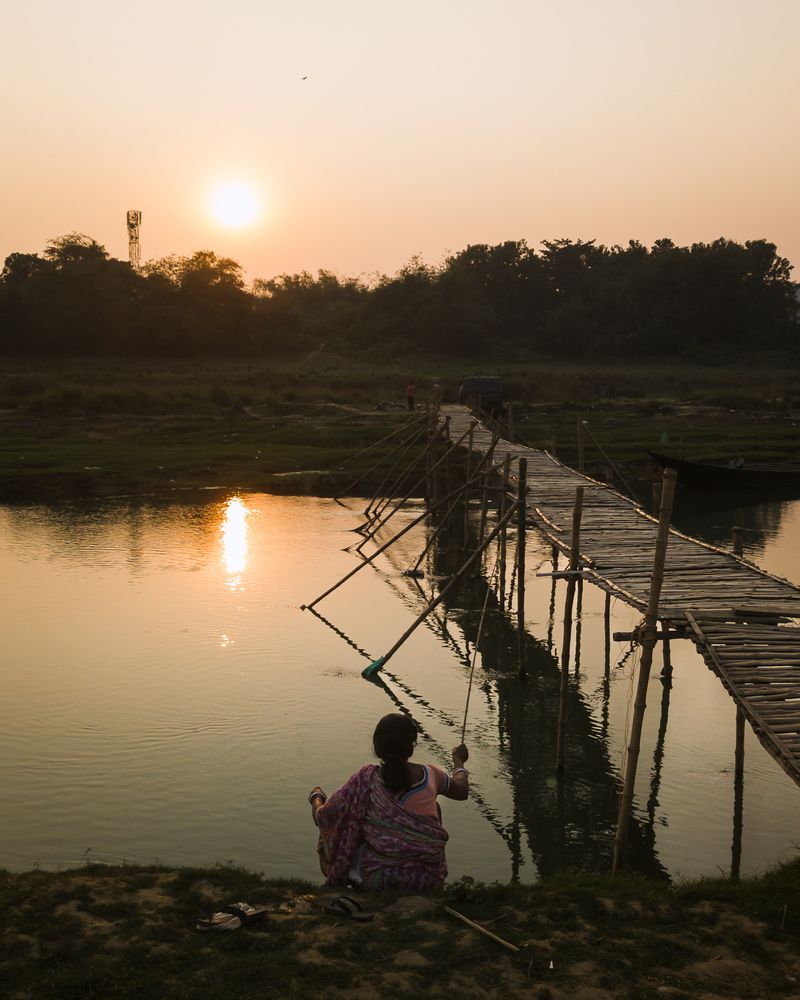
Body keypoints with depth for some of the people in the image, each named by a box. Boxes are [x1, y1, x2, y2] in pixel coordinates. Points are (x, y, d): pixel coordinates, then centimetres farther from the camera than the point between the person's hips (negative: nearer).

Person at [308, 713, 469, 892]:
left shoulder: (366, 779, -14)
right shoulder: (430, 774, -6)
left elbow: (323, 818, -8)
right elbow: (462, 791, 16)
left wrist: (316, 799, 16)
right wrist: (458, 761, 36)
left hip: (376, 879, -2)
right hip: (431, 879, 2)